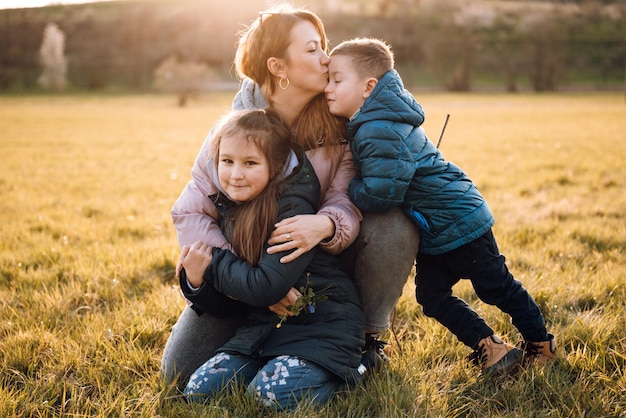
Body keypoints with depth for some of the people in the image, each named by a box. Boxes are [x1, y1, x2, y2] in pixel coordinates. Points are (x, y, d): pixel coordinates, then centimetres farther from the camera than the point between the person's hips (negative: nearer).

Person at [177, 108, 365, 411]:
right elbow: (226, 303, 7)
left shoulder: (293, 209, -19)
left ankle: (347, 370, 2)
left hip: (320, 325, -7)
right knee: (198, 390, -5)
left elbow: (266, 289, -26)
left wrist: (214, 263, -13)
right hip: (265, 324, 7)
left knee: (274, 392, -27)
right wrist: (197, 283, -14)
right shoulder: (230, 211, 3)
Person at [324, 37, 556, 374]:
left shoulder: (382, 132, -28)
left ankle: (540, 342, 25)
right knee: (431, 296, 10)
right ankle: (489, 346, 18)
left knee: (496, 288, 6)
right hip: (433, 233, 10)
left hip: (457, 220, -10)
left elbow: (379, 194, -30)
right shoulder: (367, 124, 4)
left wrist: (347, 189, -14)